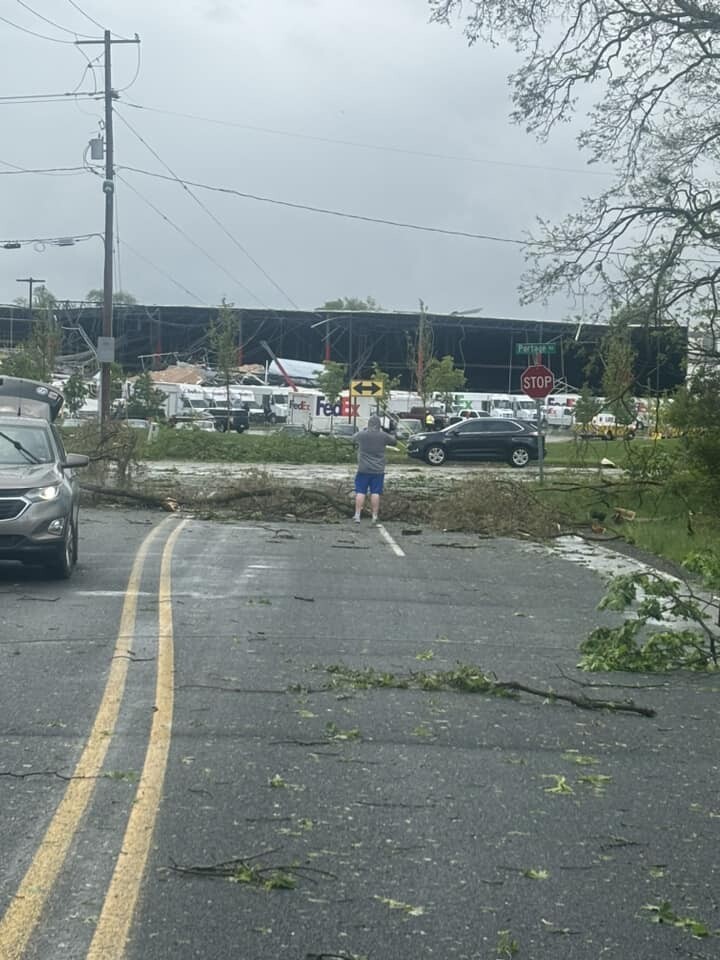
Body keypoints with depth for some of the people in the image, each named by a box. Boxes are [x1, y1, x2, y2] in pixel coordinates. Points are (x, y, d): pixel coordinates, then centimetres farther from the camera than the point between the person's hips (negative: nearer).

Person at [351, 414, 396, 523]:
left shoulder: (361, 435, -7)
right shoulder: (383, 436, -7)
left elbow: (353, 438, 15)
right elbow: (394, 441, 11)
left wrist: (362, 430, 28)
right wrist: (393, 435, 32)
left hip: (363, 470, 0)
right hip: (378, 470, 0)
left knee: (360, 492, 5)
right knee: (375, 493, 4)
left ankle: (357, 515, 2)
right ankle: (374, 517, 6)